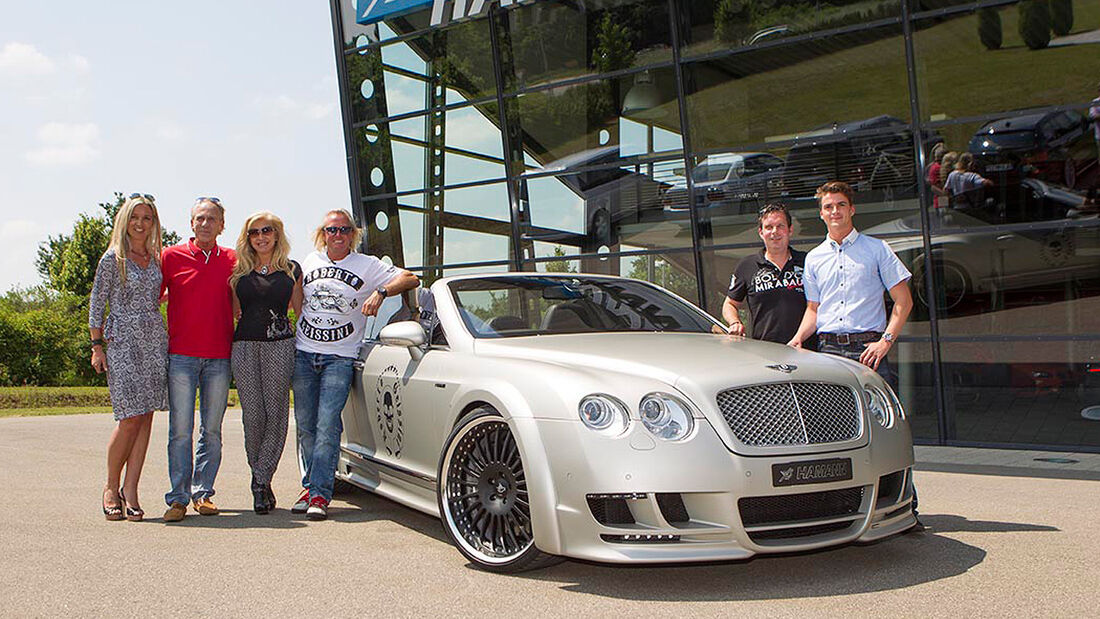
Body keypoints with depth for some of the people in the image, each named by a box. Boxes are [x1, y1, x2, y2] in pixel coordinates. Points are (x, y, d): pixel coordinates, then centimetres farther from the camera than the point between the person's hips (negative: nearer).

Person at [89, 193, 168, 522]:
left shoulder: (156, 258, 14)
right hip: (122, 340, -5)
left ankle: (130, 489, 6)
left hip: (154, 340, 5)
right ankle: (111, 487, 8)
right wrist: (97, 345, -4)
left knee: (146, 416, 0)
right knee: (130, 417, -10)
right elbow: (96, 303, 0)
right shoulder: (112, 258, -1)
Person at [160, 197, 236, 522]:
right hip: (181, 355, -2)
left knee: (212, 431, 6)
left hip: (219, 357, 2)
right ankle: (178, 498, 3)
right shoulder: (172, 257, 3)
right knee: (180, 429, -4)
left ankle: (203, 492, 16)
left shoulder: (231, 260, 8)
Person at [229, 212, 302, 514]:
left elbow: (300, 311, 12)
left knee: (275, 413, -5)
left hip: (280, 346, -1)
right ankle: (263, 483, 10)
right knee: (253, 415, -2)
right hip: (245, 346, 1)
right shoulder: (239, 272, 14)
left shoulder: (291, 270, 11)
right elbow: (233, 313, 19)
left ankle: (260, 480, 2)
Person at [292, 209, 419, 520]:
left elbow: (410, 278, -5)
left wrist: (380, 292, -20)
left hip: (340, 357, -4)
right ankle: (310, 486, 15)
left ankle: (320, 493, -12)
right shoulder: (310, 261, 13)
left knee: (327, 424, -14)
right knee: (306, 425, 4)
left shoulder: (367, 265, 2)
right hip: (303, 354, 4)